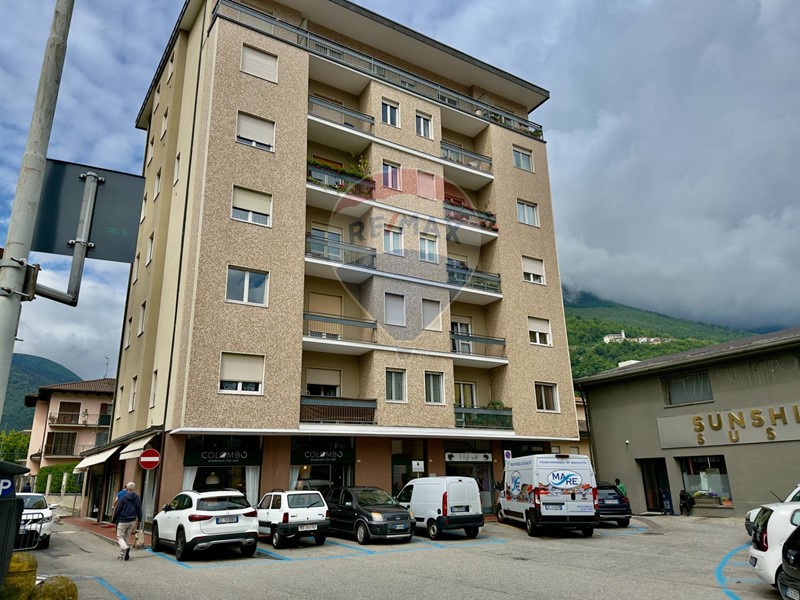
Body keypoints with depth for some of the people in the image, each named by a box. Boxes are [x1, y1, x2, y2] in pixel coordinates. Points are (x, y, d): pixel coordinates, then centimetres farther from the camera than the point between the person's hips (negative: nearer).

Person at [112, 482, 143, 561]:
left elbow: (117, 510, -6)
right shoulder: (137, 499, 5)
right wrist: (139, 520, 16)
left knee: (120, 537, 1)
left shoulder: (123, 498, -9)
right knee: (126, 538, 14)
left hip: (123, 521, -5)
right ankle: (122, 555, 16)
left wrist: (114, 520, 4)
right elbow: (139, 511, 8)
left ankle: (125, 547, -27)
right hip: (132, 522, 5)